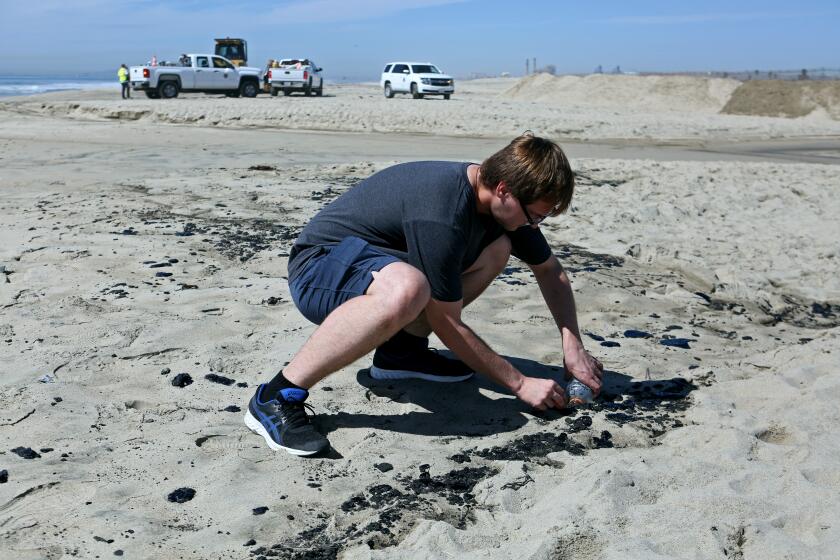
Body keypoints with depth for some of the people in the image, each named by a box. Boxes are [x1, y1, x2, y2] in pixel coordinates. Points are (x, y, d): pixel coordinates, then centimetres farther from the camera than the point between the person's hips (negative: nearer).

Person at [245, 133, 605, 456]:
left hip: (373, 262, 9)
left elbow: (550, 271, 10)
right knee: (406, 288, -42)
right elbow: (446, 323, -24)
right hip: (318, 268, -9)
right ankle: (278, 397, -29)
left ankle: (401, 350, 4)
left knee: (497, 249, 2)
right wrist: (519, 384, -17)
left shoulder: (503, 201, -4)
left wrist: (573, 346, -1)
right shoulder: (441, 214, -31)